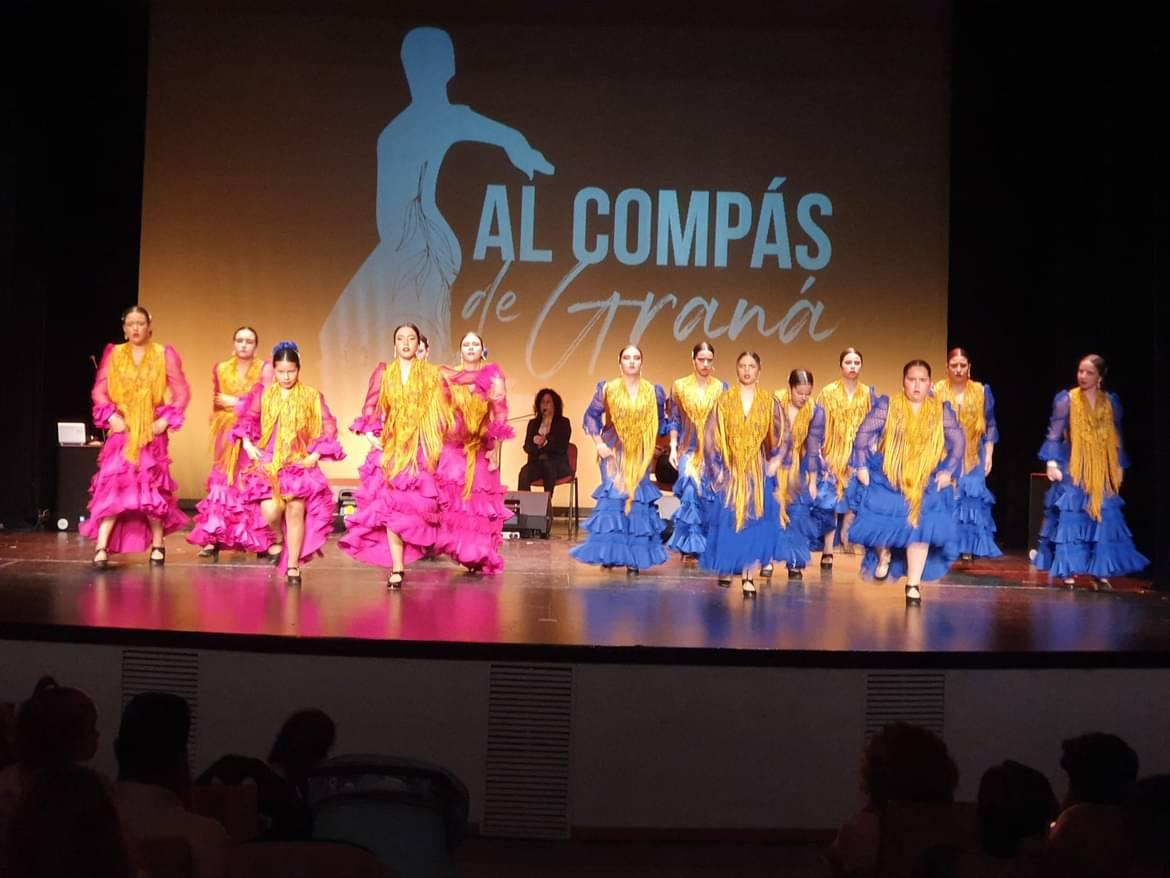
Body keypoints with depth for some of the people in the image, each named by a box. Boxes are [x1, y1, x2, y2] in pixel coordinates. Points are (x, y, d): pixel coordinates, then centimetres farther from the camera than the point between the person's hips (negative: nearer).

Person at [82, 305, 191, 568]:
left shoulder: (164, 355, 4)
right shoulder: (113, 354, 6)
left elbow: (182, 392, 2)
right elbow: (99, 391, 5)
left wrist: (166, 420, -7)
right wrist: (111, 417, -9)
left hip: (152, 433, 0)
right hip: (122, 431, 1)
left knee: (152, 487, 0)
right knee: (112, 486, -8)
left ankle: (157, 546, 14)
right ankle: (101, 549, -9)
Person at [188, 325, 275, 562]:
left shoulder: (264, 368, 0)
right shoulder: (221, 369, 11)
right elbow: (216, 404, 14)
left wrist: (235, 403, -8)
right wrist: (217, 428, 5)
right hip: (227, 434, 3)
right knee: (222, 483, -2)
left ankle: (258, 541, -2)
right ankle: (212, 539, -5)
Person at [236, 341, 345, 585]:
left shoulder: (311, 396, 1)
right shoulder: (263, 394, 5)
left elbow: (328, 426, 2)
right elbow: (248, 419, 16)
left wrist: (316, 454, -5)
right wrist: (248, 444, 2)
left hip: (299, 464, -1)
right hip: (268, 463, 1)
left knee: (296, 510, -6)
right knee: (270, 511, -15)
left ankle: (293, 567, 8)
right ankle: (279, 539, 21)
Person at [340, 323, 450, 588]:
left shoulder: (431, 375, 8)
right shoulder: (383, 373, 10)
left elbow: (440, 414, 6)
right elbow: (370, 410, 8)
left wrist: (436, 445, -2)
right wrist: (371, 435, -6)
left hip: (420, 452, 0)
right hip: (389, 450, 1)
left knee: (416, 506, -7)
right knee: (390, 507, -7)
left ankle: (398, 566, 8)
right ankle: (396, 569, -7)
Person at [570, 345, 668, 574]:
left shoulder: (653, 392, 5)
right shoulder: (607, 389, 0)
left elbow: (659, 422, 14)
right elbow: (591, 415, 3)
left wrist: (663, 445, 3)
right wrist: (599, 443, -6)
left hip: (640, 456, 2)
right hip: (614, 453, -2)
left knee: (638, 499, -1)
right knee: (612, 498, -7)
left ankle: (634, 557, 3)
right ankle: (609, 553, 0)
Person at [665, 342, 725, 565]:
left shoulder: (721, 388, 6)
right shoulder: (679, 386, 6)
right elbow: (674, 421, 7)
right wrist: (673, 448, -3)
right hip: (688, 450, -1)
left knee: (709, 495, -4)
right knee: (691, 491, -18)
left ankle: (691, 547, 8)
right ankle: (691, 546, -10)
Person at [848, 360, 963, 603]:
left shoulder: (942, 410, 3)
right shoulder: (887, 405, -1)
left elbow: (957, 442, 4)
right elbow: (864, 433, -1)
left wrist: (948, 471, -4)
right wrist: (862, 466, -6)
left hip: (926, 485, 1)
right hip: (887, 480, 0)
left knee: (920, 530, -4)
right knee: (881, 523, -6)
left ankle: (913, 585, 8)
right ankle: (884, 555, 29)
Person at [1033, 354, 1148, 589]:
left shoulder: (1111, 402, 6)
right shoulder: (1066, 400, -3)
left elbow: (1117, 437, 12)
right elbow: (1054, 434, -5)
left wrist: (1120, 466, 11)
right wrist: (1051, 462, -15)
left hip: (1103, 473, 3)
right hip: (1073, 471, -3)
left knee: (1104, 519, 2)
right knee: (1071, 519, -4)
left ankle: (1100, 573, 7)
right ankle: (1069, 572, 2)